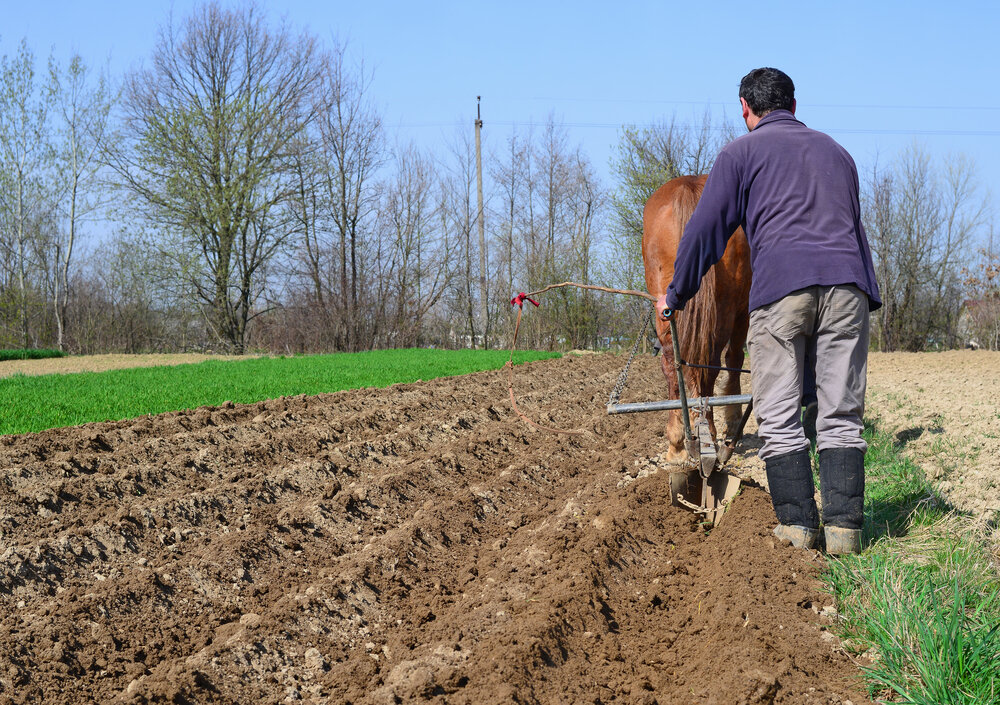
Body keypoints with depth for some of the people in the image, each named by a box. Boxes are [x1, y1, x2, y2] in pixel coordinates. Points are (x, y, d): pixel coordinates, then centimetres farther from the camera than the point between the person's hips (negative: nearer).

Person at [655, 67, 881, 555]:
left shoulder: (742, 153, 13)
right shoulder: (835, 151, 28)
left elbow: (705, 229, 11)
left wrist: (675, 295, 21)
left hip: (781, 285, -4)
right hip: (847, 283, 4)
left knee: (780, 417, 3)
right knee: (840, 415, 4)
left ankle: (796, 524, 0)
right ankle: (843, 527, -1)